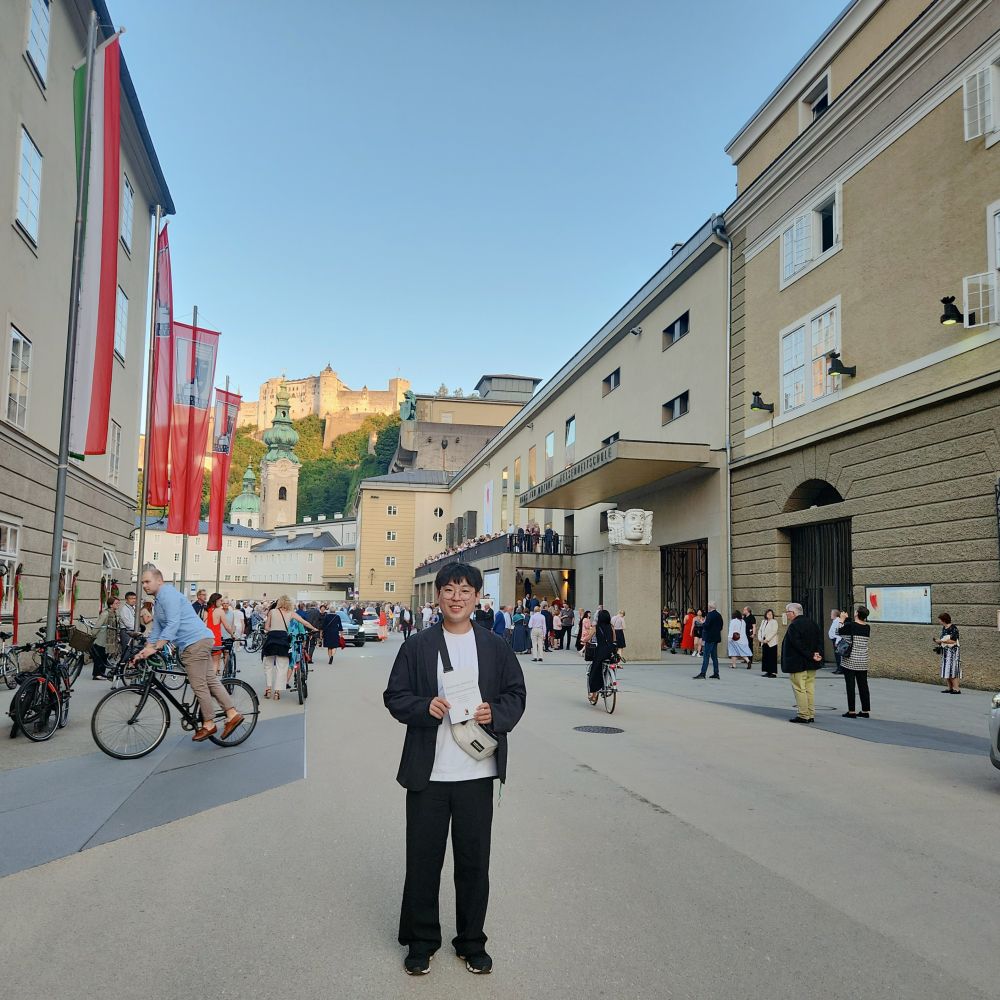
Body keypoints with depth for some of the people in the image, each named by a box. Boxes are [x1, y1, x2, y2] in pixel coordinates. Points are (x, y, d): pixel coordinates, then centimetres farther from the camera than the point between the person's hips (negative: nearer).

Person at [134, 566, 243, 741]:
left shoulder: (168, 594, -12)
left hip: (195, 642, -11)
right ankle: (232, 714, 9)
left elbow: (172, 625, -22)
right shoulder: (158, 601, 21)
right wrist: (145, 651, 15)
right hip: (198, 642, 11)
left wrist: (155, 648, -25)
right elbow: (156, 629, 24)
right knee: (210, 679, 9)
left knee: (198, 685, -5)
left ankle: (208, 724, 2)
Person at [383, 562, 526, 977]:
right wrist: (424, 707, -18)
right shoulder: (417, 646, 0)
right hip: (427, 772, -1)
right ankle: (421, 941, 28)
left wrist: (496, 714, -13)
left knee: (474, 860, 11)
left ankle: (472, 941, 30)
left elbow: (516, 693, 7)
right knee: (423, 860, 9)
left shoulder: (495, 647, 4)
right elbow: (395, 696, 1)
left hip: (477, 772, 1)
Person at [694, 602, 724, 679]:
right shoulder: (719, 615, 11)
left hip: (709, 638, -9)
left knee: (706, 656, -8)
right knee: (714, 657, 13)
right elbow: (721, 627, 16)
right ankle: (716, 674, 14)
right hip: (716, 638, 9)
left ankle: (702, 674, -10)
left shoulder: (710, 615, -16)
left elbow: (706, 626, -20)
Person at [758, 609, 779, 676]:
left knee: (772, 658, -6)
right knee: (765, 657, 5)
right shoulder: (763, 622, 16)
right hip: (764, 643, 6)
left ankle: (773, 672, -3)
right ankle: (768, 672, 12)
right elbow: (760, 630, 15)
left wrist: (767, 639, -16)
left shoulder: (774, 622, -3)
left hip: (771, 643, -6)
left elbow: (774, 632, -12)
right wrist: (759, 638, -1)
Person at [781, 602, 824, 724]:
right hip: (811, 664, 8)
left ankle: (803, 715, 0)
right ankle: (811, 715, 16)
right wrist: (818, 653, -6)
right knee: (810, 688, 12)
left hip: (798, 664, -8)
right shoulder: (812, 623, 10)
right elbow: (820, 639, 5)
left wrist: (811, 656, -16)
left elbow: (798, 645, -21)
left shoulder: (793, 626, -15)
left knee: (799, 689, -2)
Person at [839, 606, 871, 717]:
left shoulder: (849, 625, -14)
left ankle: (851, 711, 2)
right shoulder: (868, 627, 1)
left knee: (850, 685, 0)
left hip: (850, 661, -5)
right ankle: (866, 710, 14)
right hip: (863, 661, 5)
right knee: (863, 685, 10)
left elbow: (838, 632, 0)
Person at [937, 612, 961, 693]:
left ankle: (956, 689, -7)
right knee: (946, 669, 9)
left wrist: (941, 641, -17)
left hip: (952, 651, -8)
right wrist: (939, 646, 2)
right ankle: (950, 688, 15)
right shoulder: (943, 628, 12)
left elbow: (953, 641, -17)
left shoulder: (953, 628, -13)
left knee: (952, 670, -10)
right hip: (945, 651, 8)